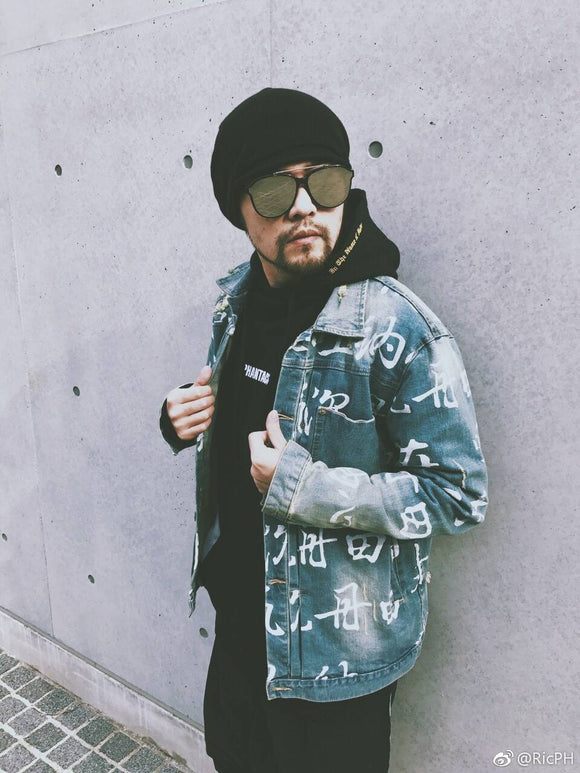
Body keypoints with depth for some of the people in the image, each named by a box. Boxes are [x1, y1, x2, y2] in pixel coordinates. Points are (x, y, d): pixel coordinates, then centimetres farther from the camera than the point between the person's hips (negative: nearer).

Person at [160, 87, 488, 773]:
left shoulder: (398, 327, -25)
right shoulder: (237, 298, -2)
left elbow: (460, 493, -22)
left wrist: (303, 489, -28)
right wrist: (184, 421, -7)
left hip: (333, 646, -6)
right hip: (237, 613, 7)